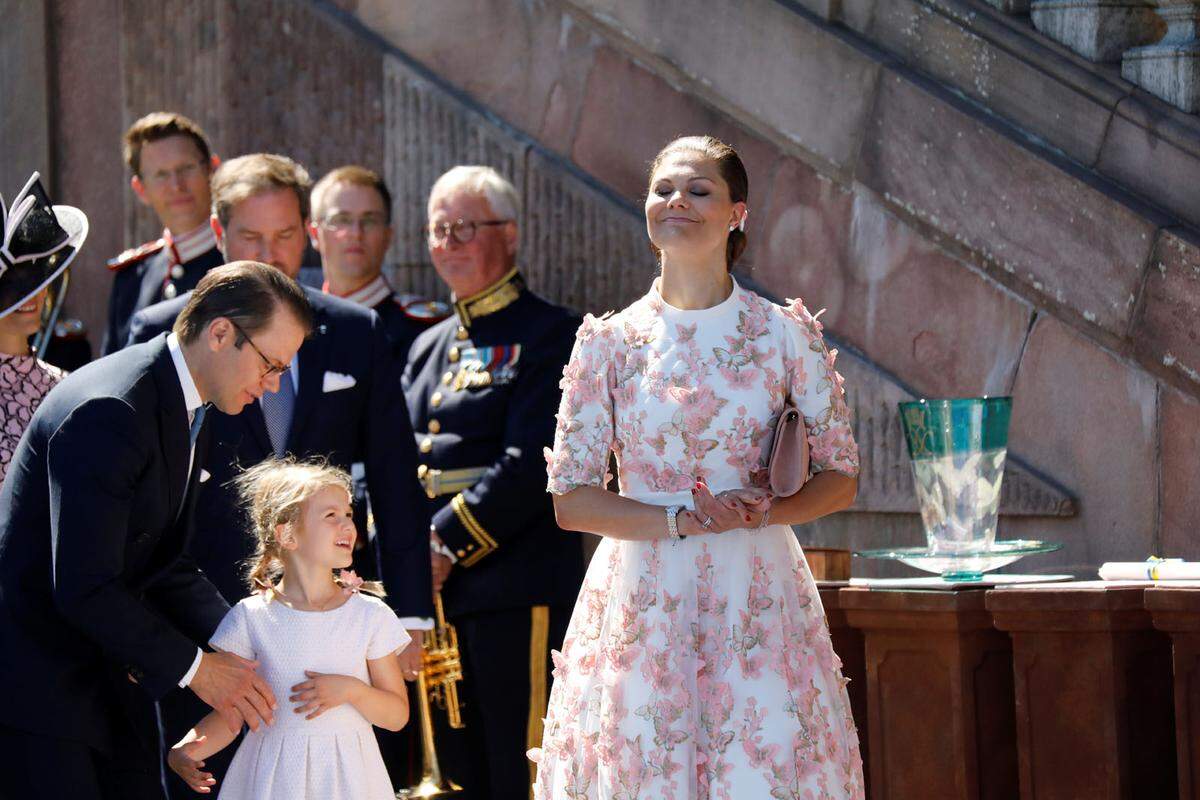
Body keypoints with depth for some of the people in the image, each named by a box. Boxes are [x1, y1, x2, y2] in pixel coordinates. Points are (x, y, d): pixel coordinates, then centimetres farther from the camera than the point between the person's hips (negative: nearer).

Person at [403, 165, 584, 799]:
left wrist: (446, 543, -14)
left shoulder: (547, 333, -3)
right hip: (434, 590, 7)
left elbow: (531, 462, -13)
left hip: (517, 591, -7)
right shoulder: (428, 347, 21)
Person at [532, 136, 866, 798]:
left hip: (757, 604, 0)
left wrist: (764, 510, -12)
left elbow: (840, 480, 7)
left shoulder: (787, 334, 5)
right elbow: (571, 499, 2)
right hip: (641, 607, 0)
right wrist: (682, 520, -11)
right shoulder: (609, 342, 5)